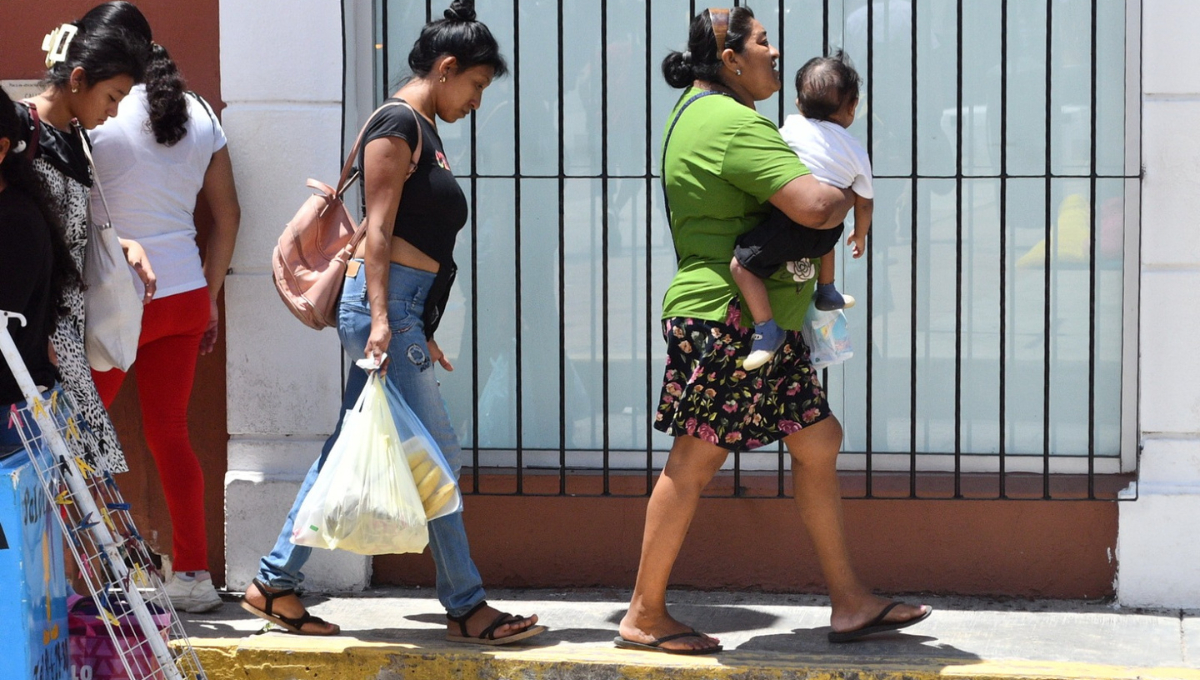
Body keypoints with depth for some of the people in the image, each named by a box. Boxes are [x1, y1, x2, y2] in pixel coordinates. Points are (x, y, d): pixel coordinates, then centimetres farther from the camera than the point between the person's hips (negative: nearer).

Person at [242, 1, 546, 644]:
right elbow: (378, 229, -16)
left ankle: (274, 584, 15)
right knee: (437, 455, -5)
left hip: (401, 309, 10)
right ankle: (465, 606, 1)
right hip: (383, 302, -10)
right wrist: (380, 319, -23)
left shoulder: (424, 131, 20)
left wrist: (420, 333, 24)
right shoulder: (398, 123, -9)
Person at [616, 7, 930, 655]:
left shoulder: (697, 108, 17)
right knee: (694, 461, -5)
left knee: (819, 441, 11)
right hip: (726, 315, -11)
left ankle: (849, 600, 15)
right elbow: (814, 206, -28)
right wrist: (849, 194, -6)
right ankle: (644, 614, 3)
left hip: (763, 322, 11)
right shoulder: (736, 125, -18)